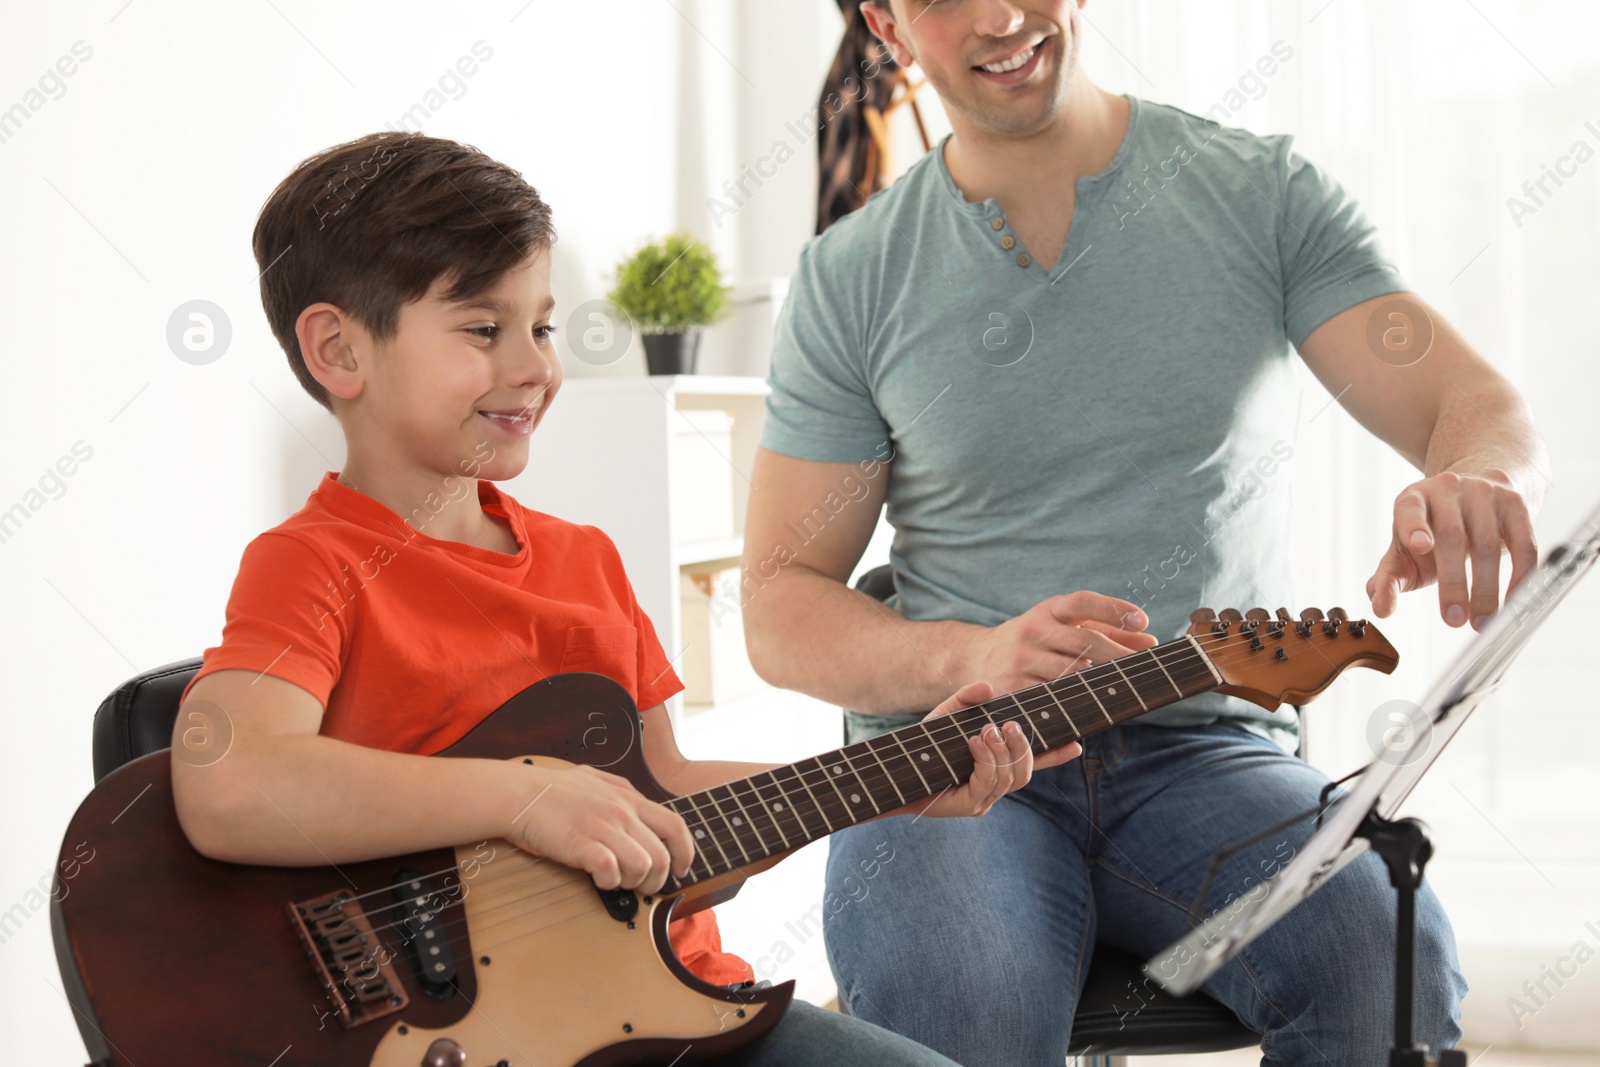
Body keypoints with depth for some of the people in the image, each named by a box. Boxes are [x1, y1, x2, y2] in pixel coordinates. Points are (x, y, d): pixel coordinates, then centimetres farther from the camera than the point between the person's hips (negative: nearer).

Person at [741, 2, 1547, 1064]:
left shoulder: (1261, 192, 6)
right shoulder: (849, 280, 6)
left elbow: (1483, 410, -2)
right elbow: (780, 608, 5)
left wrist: (1473, 480, -29)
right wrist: (971, 657, -16)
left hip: (1206, 749, 1)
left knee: (1392, 964, -30)